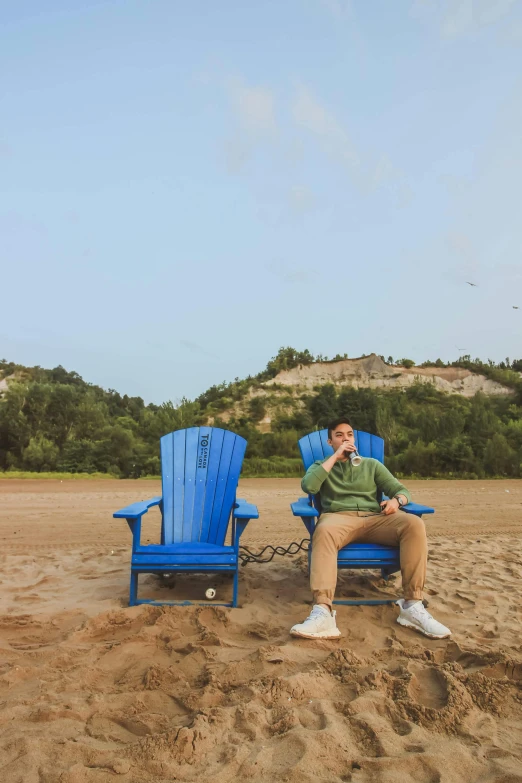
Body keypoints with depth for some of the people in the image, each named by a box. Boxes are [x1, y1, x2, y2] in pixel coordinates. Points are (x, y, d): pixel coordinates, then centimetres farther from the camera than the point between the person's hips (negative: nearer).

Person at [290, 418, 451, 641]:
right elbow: (308, 486, -2)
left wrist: (396, 500, -8)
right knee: (324, 530, -40)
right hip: (339, 517, -2)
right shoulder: (321, 466, 21)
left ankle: (412, 606, -28)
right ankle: (322, 613, -51)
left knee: (414, 524, -29)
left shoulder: (372, 465, 26)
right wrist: (336, 456, 1)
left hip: (374, 518, 2)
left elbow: (402, 490, 17)